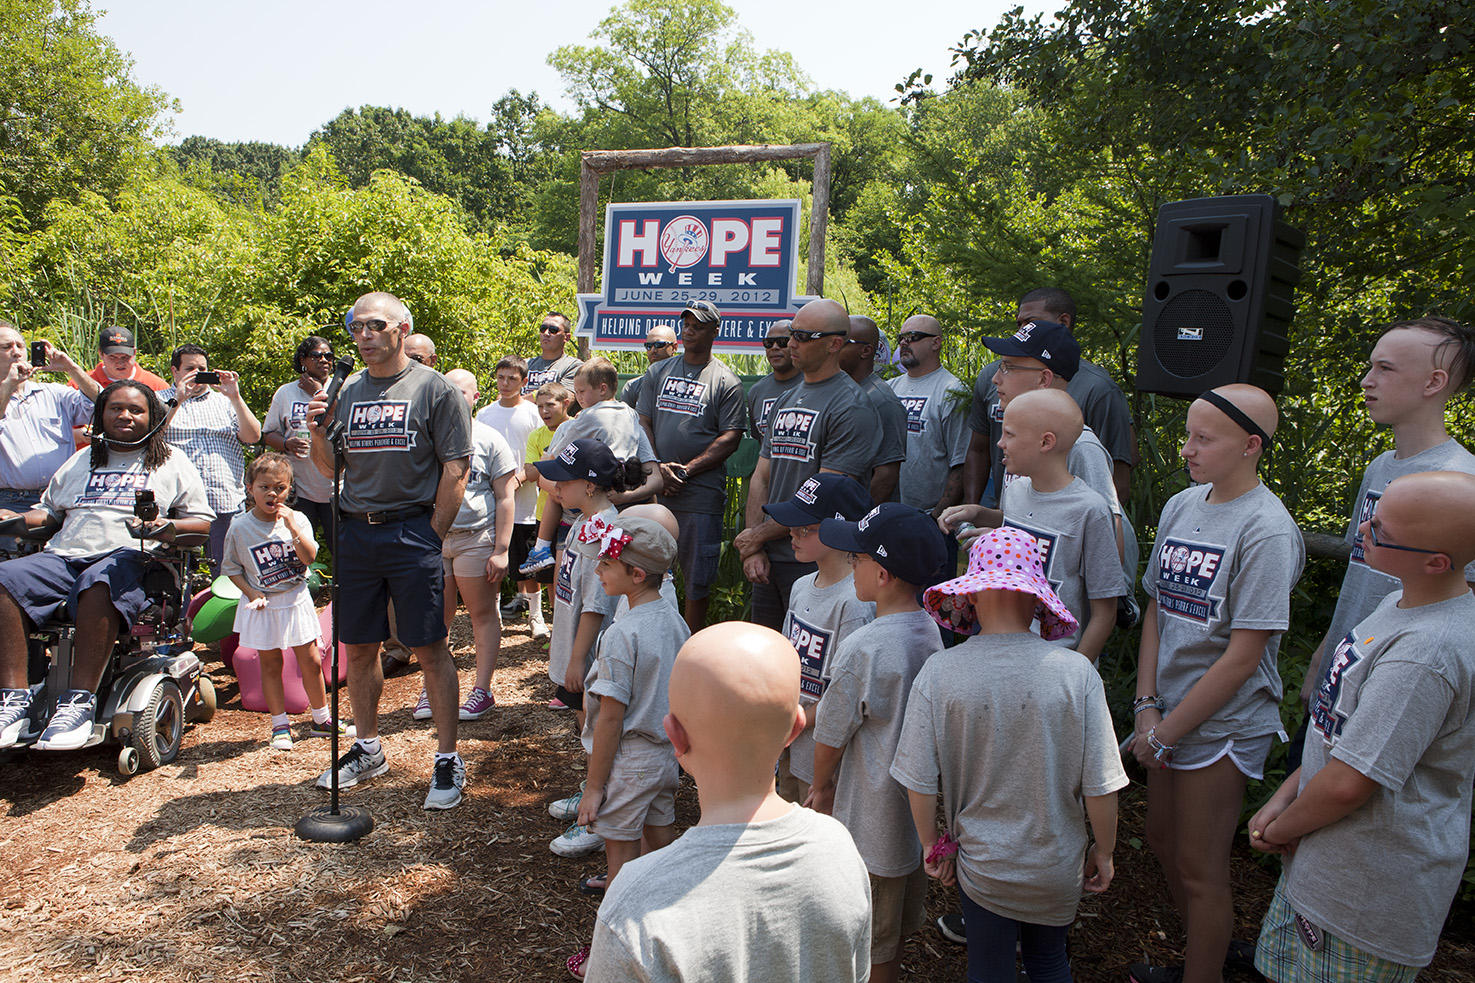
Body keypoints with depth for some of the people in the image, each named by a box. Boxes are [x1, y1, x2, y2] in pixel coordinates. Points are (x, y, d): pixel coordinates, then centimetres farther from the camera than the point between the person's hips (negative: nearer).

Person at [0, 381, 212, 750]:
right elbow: (47, 511, 30)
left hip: (129, 557, -5)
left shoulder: (172, 461, 17)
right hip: (63, 555, 5)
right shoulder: (81, 461, 31)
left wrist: (163, 525, -10)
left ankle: (80, 702, -39)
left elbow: (204, 523, 9)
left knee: (98, 583, -39)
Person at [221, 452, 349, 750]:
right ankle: (280, 725, 21)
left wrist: (293, 528, -27)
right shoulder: (239, 528, -7)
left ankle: (321, 720, 21)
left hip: (295, 600, 1)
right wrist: (251, 592, -11)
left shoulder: (297, 519, -5)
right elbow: (231, 567, 2)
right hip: (262, 605, -1)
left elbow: (309, 557, -15)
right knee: (270, 664, 7)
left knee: (311, 662, 6)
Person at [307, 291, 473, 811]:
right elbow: (329, 468, 18)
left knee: (430, 649, -2)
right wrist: (317, 433, -2)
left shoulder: (435, 389, -3)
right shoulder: (347, 392, 13)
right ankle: (367, 749, 31)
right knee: (357, 647, 13)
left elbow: (456, 470, -7)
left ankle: (448, 760, 10)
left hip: (413, 530, -5)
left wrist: (431, 537, -9)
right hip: (355, 533, 6)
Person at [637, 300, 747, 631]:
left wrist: (687, 470, -13)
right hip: (655, 490, 4)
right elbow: (643, 423, 11)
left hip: (701, 495, -3)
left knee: (697, 578, 2)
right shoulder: (658, 372, 13)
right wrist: (658, 468, -6)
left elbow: (731, 438, -5)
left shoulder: (726, 382, 1)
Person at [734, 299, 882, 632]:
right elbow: (760, 478, 12)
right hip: (767, 560, 7)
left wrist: (760, 535, -9)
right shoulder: (784, 401, 15)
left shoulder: (852, 408, -12)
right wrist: (753, 549, 0)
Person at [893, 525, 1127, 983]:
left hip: (982, 865, -1)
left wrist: (932, 844, 5)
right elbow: (1100, 785, -12)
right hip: (1059, 867, 1)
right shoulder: (1076, 672, -19)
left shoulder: (939, 673, -19)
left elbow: (920, 783, -13)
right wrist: (1103, 851, 6)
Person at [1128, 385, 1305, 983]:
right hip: (1169, 716, 7)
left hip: (1222, 725, -7)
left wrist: (1165, 731, -13)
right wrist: (1147, 704, -2)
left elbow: (1242, 657, -19)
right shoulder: (1180, 506, 3)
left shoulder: (1268, 531, -19)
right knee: (1163, 840, 21)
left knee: (1200, 868, 6)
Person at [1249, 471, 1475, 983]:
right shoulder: (1402, 602, 2)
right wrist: (1284, 797, 3)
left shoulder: (1424, 655, -31)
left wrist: (1282, 830, -8)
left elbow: (1347, 784, -27)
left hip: (1368, 890, -9)